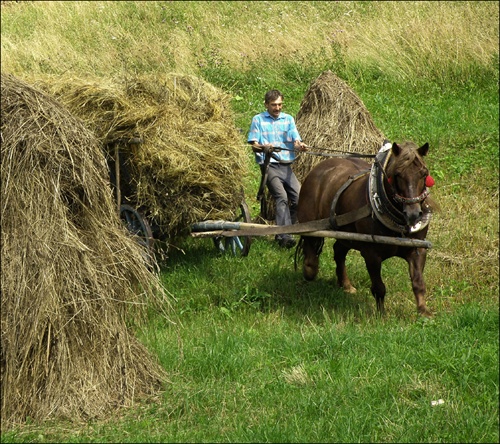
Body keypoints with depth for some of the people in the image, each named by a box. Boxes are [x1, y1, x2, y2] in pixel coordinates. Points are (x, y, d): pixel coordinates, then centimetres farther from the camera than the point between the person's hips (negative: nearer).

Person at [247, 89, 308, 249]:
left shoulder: (288, 119, 15)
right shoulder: (258, 120, 6)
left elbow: (296, 141, 4)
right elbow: (253, 144, 0)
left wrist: (300, 146, -20)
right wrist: (264, 147, -23)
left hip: (286, 166, 4)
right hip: (269, 165, -4)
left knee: (299, 197, -10)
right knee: (281, 196, -23)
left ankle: (282, 232, 6)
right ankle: (285, 236, -30)